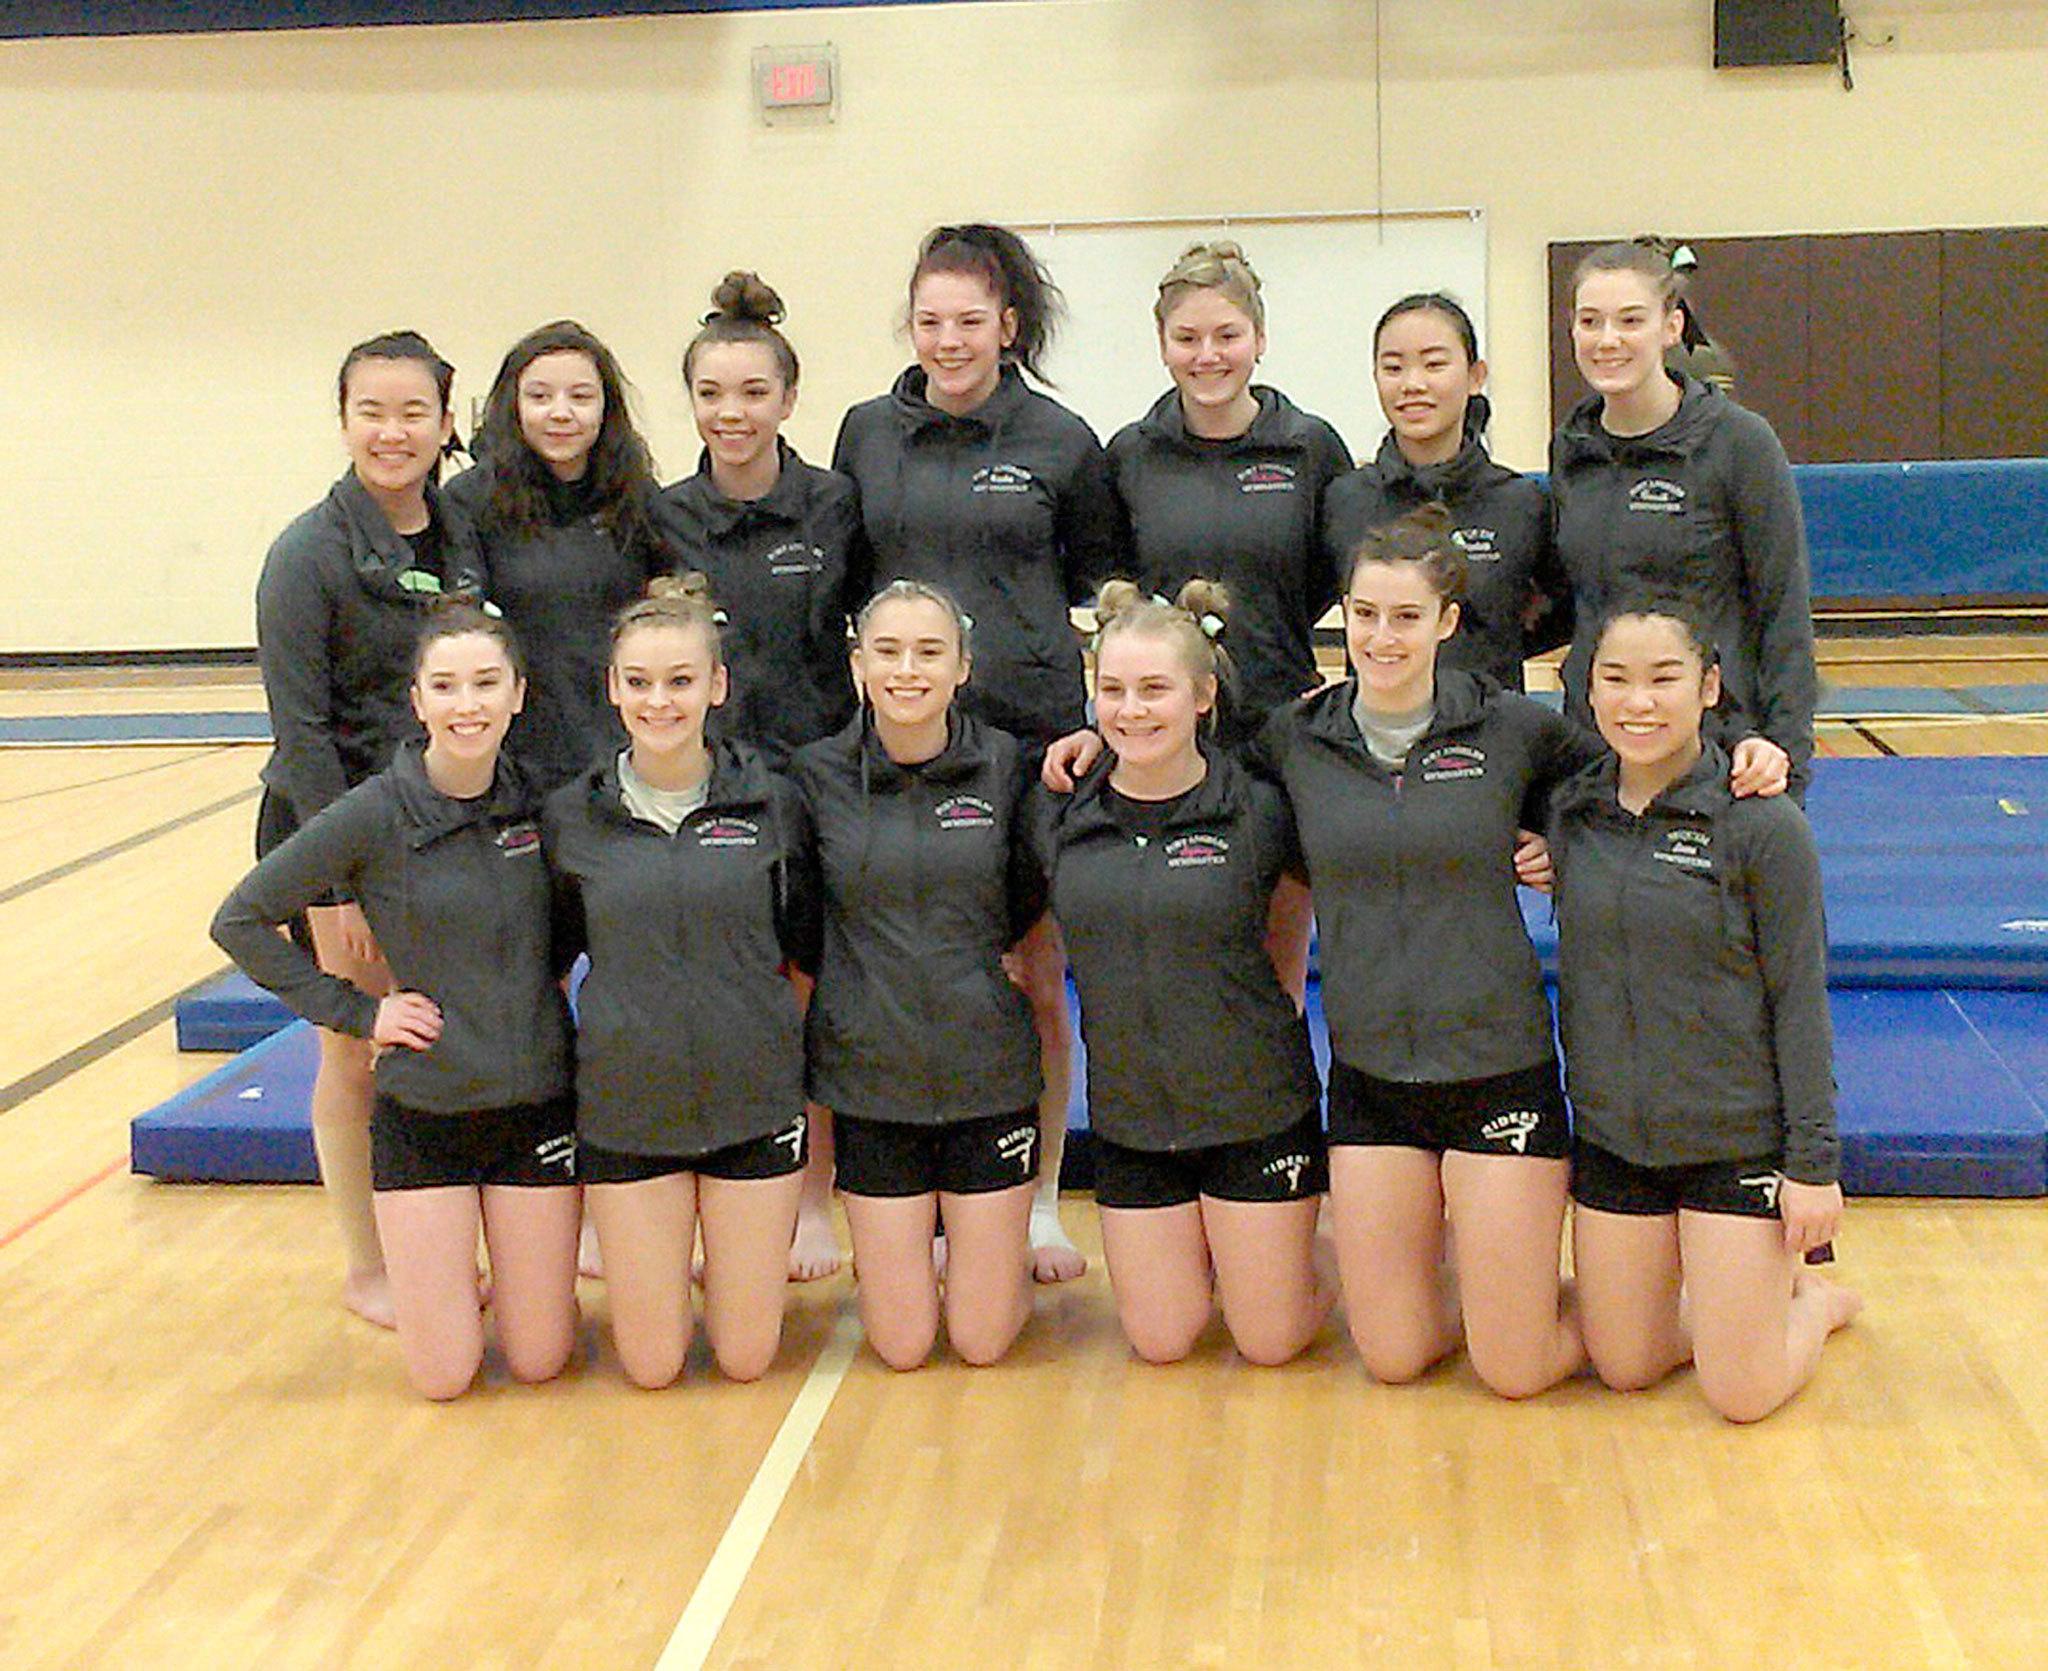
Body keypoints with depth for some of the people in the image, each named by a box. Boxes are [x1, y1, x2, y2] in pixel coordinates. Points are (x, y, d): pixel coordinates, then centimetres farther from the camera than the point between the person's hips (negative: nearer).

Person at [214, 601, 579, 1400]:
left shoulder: (538, 801, -2)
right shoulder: (376, 813, -13)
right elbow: (241, 921, -7)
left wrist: (546, 982, 3)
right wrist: (357, 1010, -9)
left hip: (536, 1103, 3)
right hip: (421, 1113, -2)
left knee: (540, 1360, 6)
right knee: (443, 1375, 1)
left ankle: (504, 1271, 36)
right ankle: (453, 1280, 31)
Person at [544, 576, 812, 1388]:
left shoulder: (772, 803, -4)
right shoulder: (570, 816, -3)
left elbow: (806, 941, 8)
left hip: (753, 1098, 0)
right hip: (624, 1101, 0)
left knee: (746, 1358, 7)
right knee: (651, 1364, 6)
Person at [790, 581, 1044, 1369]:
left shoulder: (1005, 764, -3)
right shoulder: (818, 775, -3)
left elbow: (1026, 910, 9)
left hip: (989, 1072, 0)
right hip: (870, 1075, 0)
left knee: (983, 1340, 6)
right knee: (901, 1345, 6)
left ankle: (999, 1241, 37)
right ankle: (890, 1246, 37)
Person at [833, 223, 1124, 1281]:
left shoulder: (1059, 441, 2)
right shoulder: (868, 433, 8)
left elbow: (1101, 576, 14)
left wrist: (1018, 632, 1)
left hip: (1034, 730, -1)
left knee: (1037, 979, 5)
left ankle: (1039, 1203, 19)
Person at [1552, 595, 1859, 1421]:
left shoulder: (1762, 826, -14)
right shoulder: (1571, 816, -1)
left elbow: (1800, 1001, -10)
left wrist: (1815, 1164, -10)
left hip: (1738, 1136, -4)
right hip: (1612, 1135, 4)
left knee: (1741, 1394, 1)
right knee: (1623, 1368, 11)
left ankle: (1812, 1294, 31)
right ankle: (1730, 1292, 38)